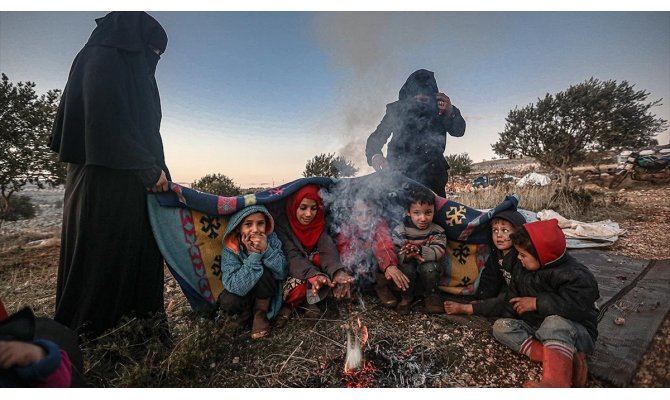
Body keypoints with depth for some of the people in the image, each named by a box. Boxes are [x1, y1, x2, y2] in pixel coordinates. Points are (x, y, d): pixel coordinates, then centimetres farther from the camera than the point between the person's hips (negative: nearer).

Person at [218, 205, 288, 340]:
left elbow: (282, 273, -23)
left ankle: (261, 313, -4)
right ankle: (246, 309, 5)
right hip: (243, 291, 0)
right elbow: (236, 287, -31)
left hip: (267, 291, 1)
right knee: (228, 302, -30)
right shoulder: (230, 249, -24)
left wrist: (266, 249, -37)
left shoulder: (271, 239, -21)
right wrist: (253, 255, -39)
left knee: (263, 272, -30)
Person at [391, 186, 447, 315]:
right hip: (408, 264, 0)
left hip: (428, 266, 1)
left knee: (429, 267, -30)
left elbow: (440, 251, -22)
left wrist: (420, 250, -39)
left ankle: (431, 296, -1)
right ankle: (406, 297, -4)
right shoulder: (399, 231, -13)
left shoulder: (437, 231, -10)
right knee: (407, 268, -31)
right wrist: (407, 255, -40)